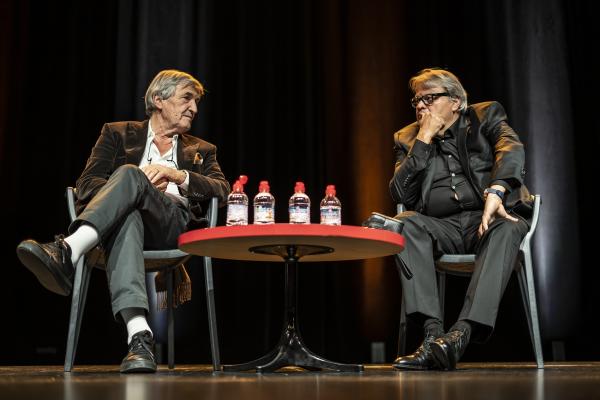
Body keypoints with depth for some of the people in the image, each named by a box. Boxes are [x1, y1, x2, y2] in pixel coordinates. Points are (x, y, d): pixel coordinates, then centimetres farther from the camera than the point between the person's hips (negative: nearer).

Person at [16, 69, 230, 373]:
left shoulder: (202, 151, 30)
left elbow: (223, 190, 10)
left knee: (129, 174, -29)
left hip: (173, 224, 1)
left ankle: (67, 251, -52)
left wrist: (179, 175, -8)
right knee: (126, 215, -41)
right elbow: (86, 186, 10)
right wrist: (140, 186, -6)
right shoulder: (118, 134, 24)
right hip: (126, 217, -1)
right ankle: (139, 336, -59)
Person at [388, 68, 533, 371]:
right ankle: (433, 332, -38)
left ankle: (462, 334, -46)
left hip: (489, 220, -1)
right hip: (443, 229, 2)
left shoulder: (486, 116, 12)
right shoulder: (408, 138, 17)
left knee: (508, 229, -35)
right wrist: (424, 139, -2)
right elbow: (400, 194, 3)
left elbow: (512, 149, -11)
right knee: (404, 223, -29)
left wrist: (495, 191, -31)